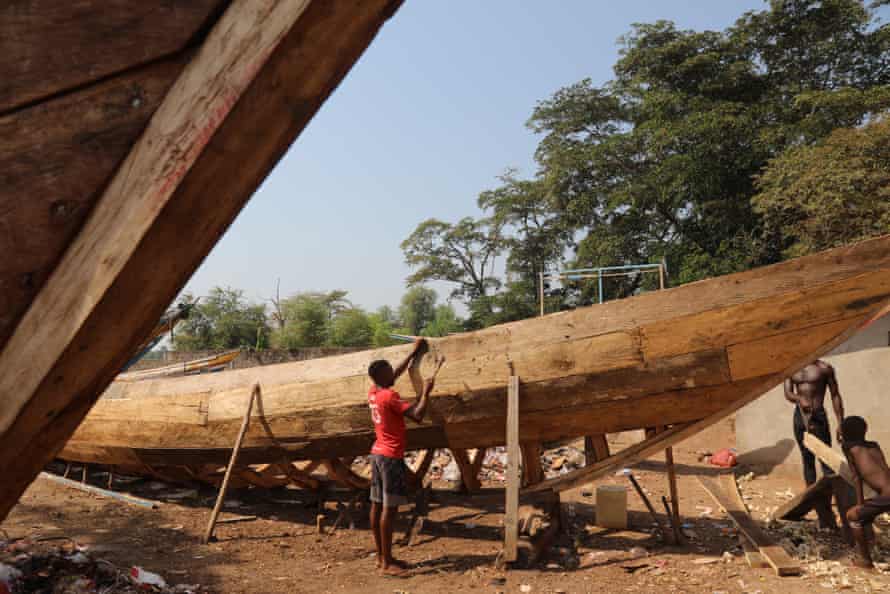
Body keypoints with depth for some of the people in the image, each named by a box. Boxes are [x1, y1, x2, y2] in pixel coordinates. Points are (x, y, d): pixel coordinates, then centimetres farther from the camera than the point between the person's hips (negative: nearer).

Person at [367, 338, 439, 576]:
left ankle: (381, 557, 17)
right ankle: (387, 562, -4)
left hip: (377, 454, 9)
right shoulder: (390, 397, -18)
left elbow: (396, 375, 23)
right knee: (389, 508, -7)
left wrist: (413, 353, 25)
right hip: (391, 457, -9)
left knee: (377, 505, 10)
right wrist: (426, 391, -10)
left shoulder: (373, 393, 8)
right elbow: (418, 415, -23)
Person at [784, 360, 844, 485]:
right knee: (807, 458, 11)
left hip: (818, 416, -4)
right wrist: (799, 399, -26)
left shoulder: (824, 368, -2)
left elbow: (835, 395, 0)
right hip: (799, 416, 4)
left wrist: (840, 423, -5)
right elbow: (787, 393, -3)